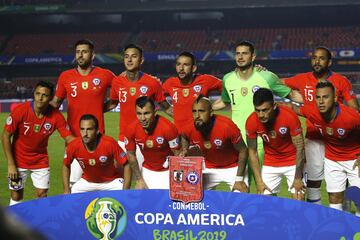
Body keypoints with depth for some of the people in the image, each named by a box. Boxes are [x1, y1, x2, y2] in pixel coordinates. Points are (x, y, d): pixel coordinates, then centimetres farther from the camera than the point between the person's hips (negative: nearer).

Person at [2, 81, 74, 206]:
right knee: (16, 196, 4)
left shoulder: (56, 116, -17)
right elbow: (6, 136, -13)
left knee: (42, 195, 1)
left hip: (41, 161, 2)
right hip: (19, 161, -1)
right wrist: (11, 164, -15)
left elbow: (69, 139, -11)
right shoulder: (20, 110, -21)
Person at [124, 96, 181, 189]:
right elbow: (131, 154, -3)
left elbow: (177, 154, -17)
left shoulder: (168, 127, -29)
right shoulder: (131, 129, -19)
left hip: (168, 170, -2)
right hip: (148, 171, 2)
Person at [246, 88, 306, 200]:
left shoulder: (290, 116, -27)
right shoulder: (251, 121, -19)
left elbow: (300, 148, -18)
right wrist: (259, 181, -9)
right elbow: (252, 152, -7)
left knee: (298, 201, -8)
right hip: (270, 164, 2)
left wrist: (298, 178, -17)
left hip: (293, 162, -2)